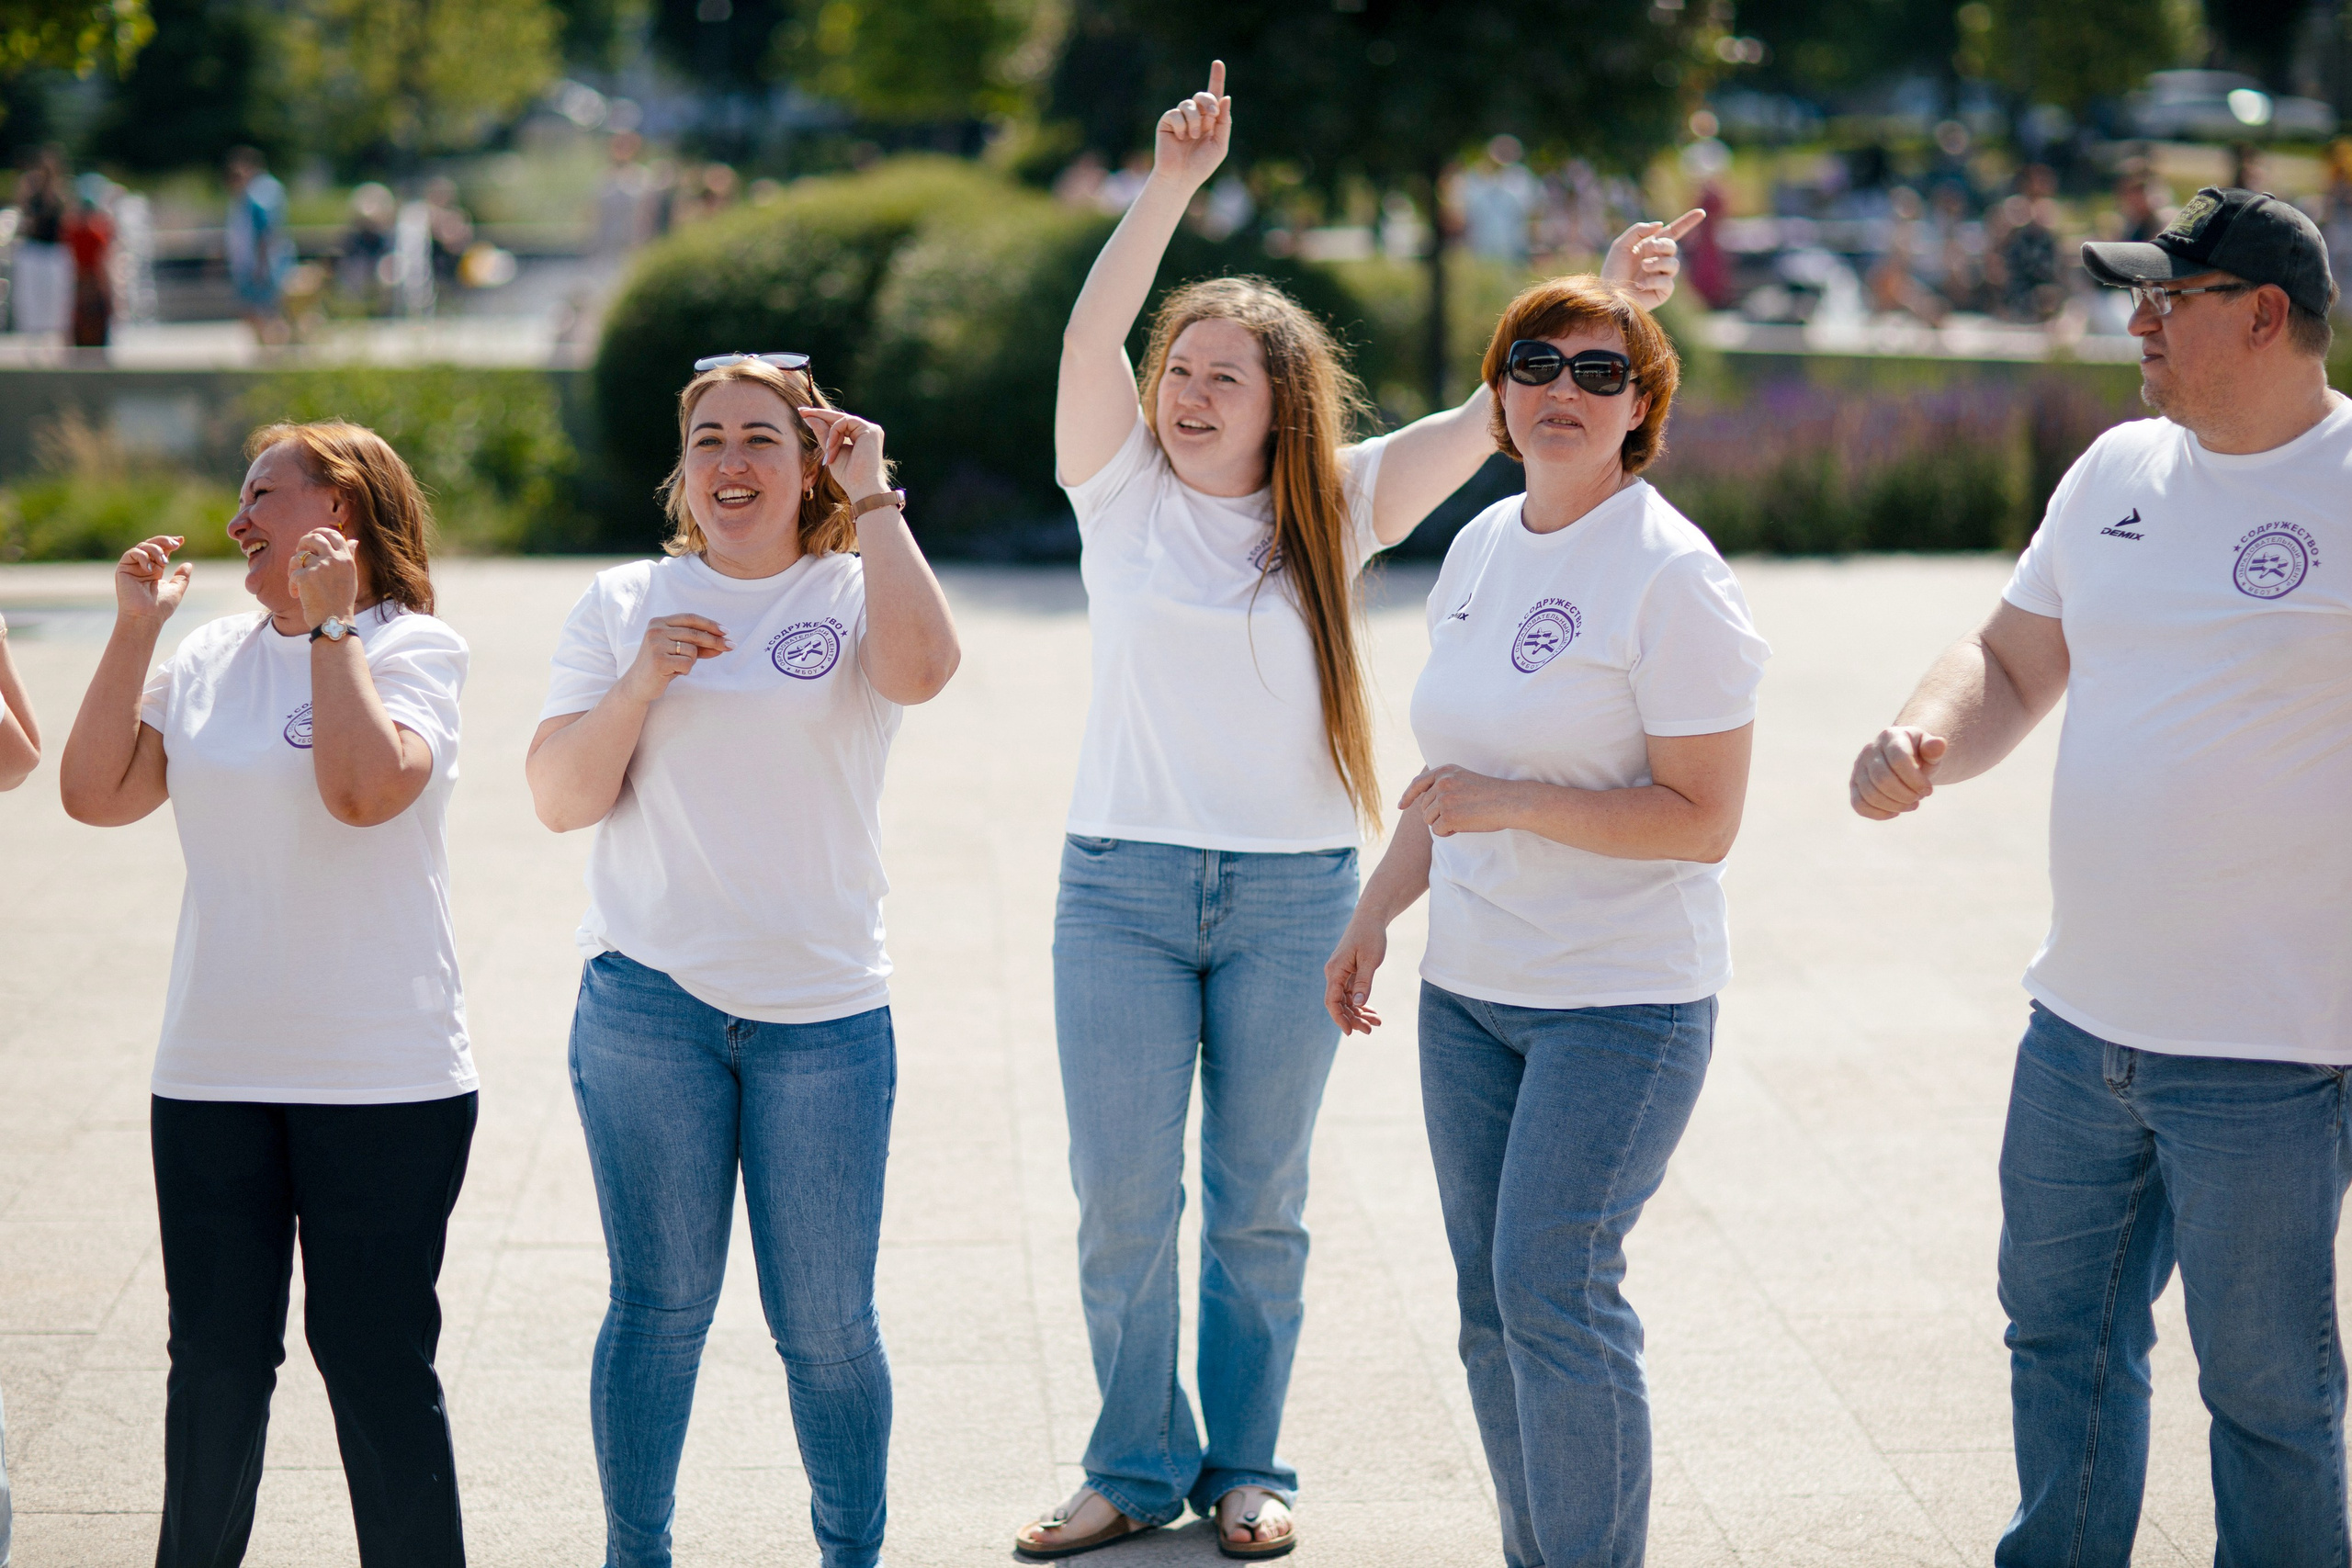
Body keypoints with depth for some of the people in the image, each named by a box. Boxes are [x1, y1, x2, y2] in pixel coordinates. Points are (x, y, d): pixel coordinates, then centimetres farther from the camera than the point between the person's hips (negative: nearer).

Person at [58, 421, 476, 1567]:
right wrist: (135, 628, 1)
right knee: (213, 1363, 9)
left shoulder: (411, 647, -4)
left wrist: (331, 623, -16)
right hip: (212, 1072, 5)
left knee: (375, 1361, 0)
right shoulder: (209, 657, 11)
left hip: (382, 1081, -5)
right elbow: (95, 794, 3)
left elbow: (366, 788, -22)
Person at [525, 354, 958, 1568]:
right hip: (647, 1001, 1)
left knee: (827, 1325, 4)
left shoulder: (858, 592, 3)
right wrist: (640, 681, -12)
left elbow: (924, 668, -21)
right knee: (657, 1308, 4)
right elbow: (561, 799, 2)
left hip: (824, 1011, -1)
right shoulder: (623, 603, 8)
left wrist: (873, 497, -14)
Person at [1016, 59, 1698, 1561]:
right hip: (1124, 886, 0)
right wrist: (1174, 183, -23)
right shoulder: (1124, 491, 0)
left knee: (1259, 1206, 9)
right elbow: (1092, 332, -14)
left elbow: (1501, 409, -2)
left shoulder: (1336, 508, 3)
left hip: (1295, 898, 0)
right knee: (1122, 1202, 2)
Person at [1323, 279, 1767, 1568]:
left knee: (1553, 1290, -11)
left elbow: (1703, 820, -17)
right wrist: (1376, 912, 20)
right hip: (1470, 986, 8)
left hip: (1624, 1000, -7)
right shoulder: (1481, 546, 10)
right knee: (1490, 1302, 10)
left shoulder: (1670, 575, -13)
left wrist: (1514, 805, -23)